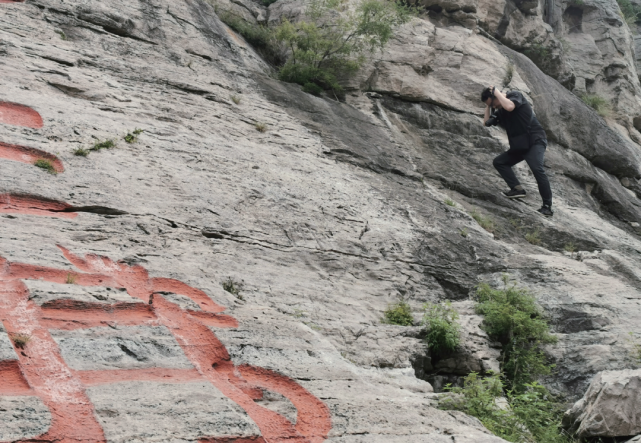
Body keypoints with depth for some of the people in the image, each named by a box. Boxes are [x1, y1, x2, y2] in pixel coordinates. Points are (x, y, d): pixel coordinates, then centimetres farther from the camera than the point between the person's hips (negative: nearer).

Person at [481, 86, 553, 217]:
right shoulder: (500, 112, 15)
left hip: (535, 140, -9)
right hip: (519, 145, 9)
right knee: (499, 162, 1)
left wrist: (496, 92, -15)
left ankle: (547, 206, -26)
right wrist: (488, 106, 10)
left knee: (536, 168, -27)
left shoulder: (515, 95, -6)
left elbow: (509, 107, -27)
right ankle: (517, 189, -13)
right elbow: (486, 122, 18)